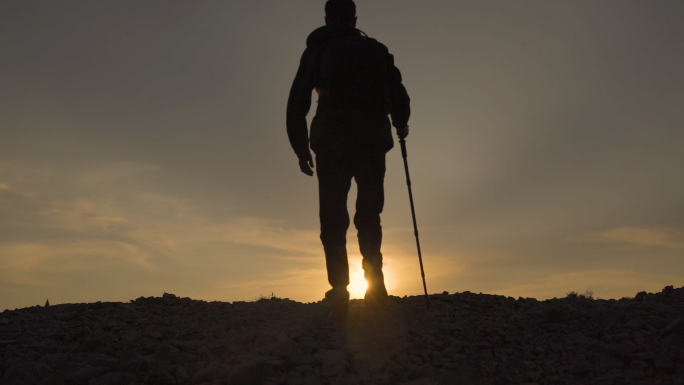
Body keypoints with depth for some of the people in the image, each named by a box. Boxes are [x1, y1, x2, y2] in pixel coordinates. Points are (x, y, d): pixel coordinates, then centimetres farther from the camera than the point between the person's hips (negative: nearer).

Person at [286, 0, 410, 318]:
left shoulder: (317, 50, 12)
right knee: (369, 217, 11)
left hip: (332, 146, -1)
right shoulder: (376, 50, 16)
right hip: (373, 144, 2)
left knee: (333, 223, 4)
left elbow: (297, 105, 7)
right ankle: (375, 283, -6)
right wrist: (400, 125, 32)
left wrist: (301, 150, 15)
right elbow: (400, 99, 11)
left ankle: (340, 294, -7)